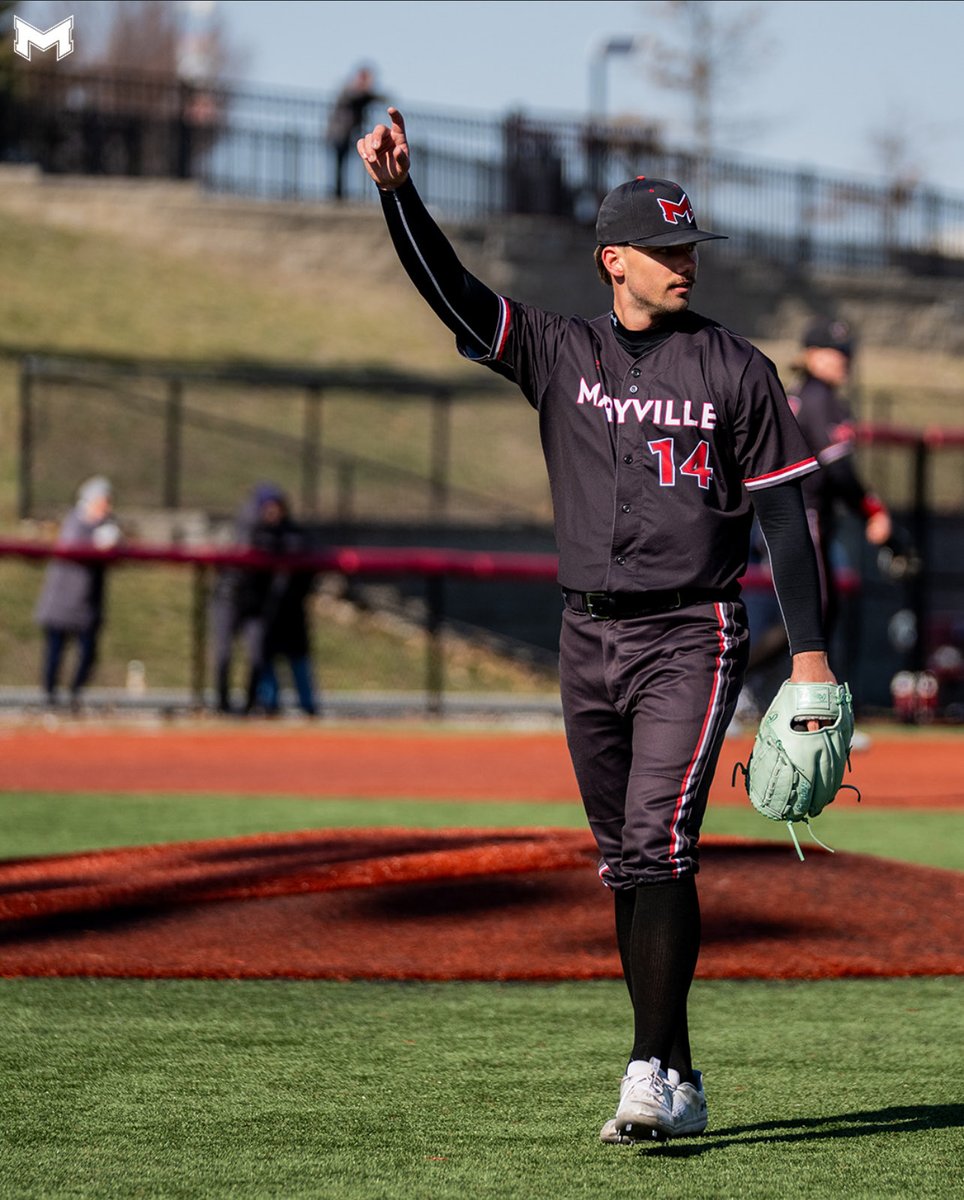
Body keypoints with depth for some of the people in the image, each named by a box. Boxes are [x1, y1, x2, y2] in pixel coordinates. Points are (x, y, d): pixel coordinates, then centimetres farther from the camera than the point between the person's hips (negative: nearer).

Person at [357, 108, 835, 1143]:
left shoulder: (735, 369, 0)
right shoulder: (560, 355, 6)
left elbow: (784, 513, 0)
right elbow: (447, 288, -4)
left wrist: (809, 652, -6)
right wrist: (396, 190, -20)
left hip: (691, 639, -4)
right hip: (589, 640, 4)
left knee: (658, 845, -17)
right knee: (625, 866, 7)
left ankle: (650, 1073, -19)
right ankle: (679, 1082, 14)